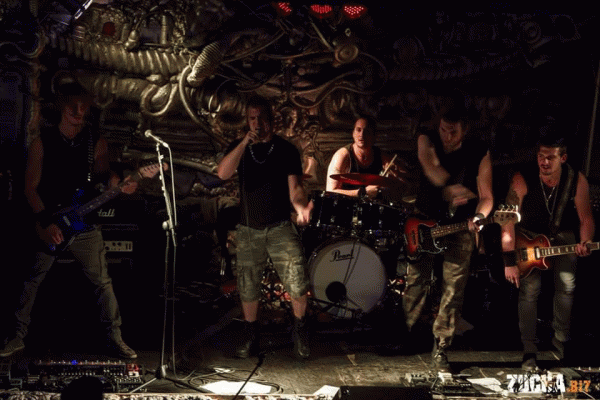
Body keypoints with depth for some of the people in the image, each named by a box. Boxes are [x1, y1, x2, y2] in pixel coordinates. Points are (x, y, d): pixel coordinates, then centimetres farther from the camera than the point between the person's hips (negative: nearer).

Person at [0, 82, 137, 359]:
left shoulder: (97, 143, 1)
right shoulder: (42, 143, -3)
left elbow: (102, 175, 5)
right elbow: (31, 187, -3)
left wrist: (119, 184, -18)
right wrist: (47, 222, -12)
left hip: (85, 224, 1)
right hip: (48, 224, -1)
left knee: (102, 282, 2)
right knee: (32, 281, 7)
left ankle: (114, 337, 13)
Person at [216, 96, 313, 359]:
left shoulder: (286, 149, 0)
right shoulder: (238, 147, 6)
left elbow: (294, 187, -5)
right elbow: (223, 173, -13)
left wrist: (301, 206, -27)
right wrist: (245, 142, -19)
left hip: (280, 228, -2)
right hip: (248, 229, 2)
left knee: (298, 283, -15)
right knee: (247, 288, 9)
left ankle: (300, 330, 11)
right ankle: (250, 336, 30)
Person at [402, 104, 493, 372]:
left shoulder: (479, 153, -7)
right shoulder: (427, 141, -5)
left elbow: (486, 196, -8)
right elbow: (432, 171, -23)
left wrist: (479, 216, -26)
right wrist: (456, 190, -29)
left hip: (460, 226, -1)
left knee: (453, 291, -2)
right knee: (415, 281, 7)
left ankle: (440, 350, 9)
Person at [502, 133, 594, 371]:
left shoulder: (577, 181, -20)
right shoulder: (522, 180, -27)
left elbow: (586, 218, -8)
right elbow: (508, 221, -23)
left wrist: (584, 242, -28)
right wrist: (509, 262, -24)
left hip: (563, 236, 2)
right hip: (529, 236, -2)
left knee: (566, 286, -5)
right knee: (530, 290, -10)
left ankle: (561, 339, 19)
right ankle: (529, 351, 1)